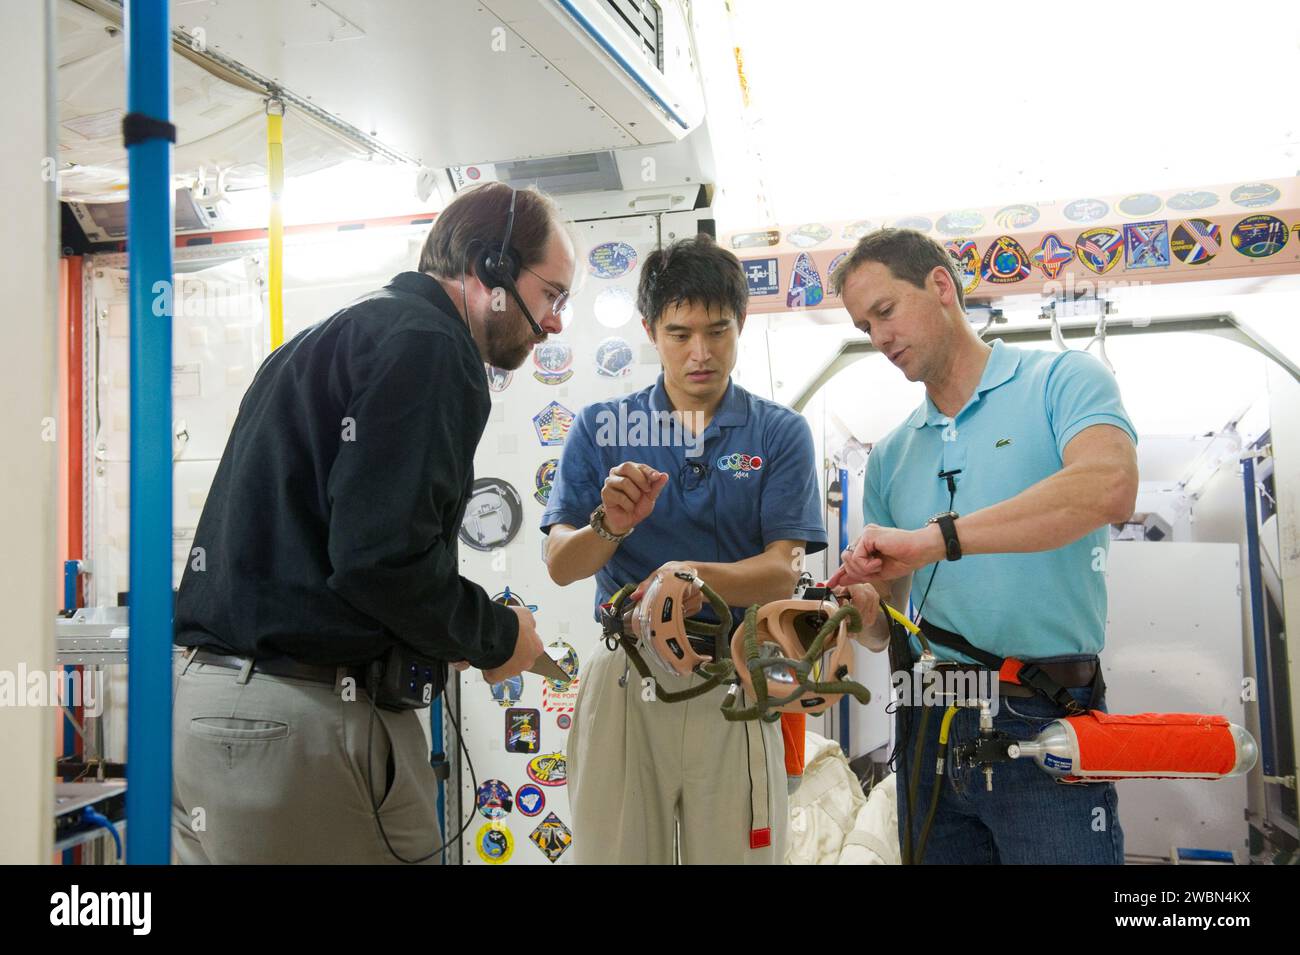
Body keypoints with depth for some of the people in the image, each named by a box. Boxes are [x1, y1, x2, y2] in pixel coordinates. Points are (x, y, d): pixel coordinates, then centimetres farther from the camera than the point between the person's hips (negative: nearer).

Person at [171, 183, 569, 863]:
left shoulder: (333, 337, 20)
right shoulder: (430, 346, -12)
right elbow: (384, 558, -22)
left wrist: (445, 636, 15)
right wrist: (496, 637, -5)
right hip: (305, 723, -10)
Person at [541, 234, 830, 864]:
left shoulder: (780, 432, 3)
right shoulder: (600, 428, 6)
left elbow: (783, 571, -6)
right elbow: (560, 565, 0)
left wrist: (693, 575, -24)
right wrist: (611, 525, -21)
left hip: (733, 682, 0)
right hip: (622, 680, 1)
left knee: (735, 851, 6)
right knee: (612, 850, 7)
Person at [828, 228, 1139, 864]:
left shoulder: (1062, 380, -1)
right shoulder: (889, 457, 15)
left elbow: (1108, 488, -24)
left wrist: (936, 537, -26)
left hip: (1043, 723, -5)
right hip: (927, 725, 5)